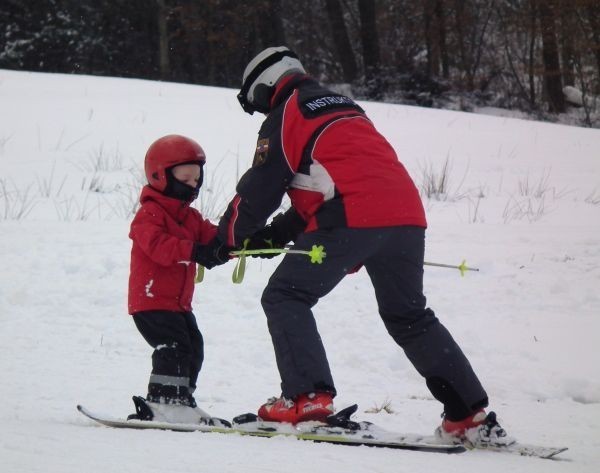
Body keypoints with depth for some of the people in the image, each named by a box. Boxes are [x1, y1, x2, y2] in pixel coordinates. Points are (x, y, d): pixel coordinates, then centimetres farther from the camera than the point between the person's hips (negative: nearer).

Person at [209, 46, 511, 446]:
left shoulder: (284, 117, 8)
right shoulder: (343, 106, 32)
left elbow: (259, 190, 6)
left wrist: (230, 238, 21)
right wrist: (275, 235, 31)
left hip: (351, 218, -8)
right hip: (406, 215, 8)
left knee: (286, 297, 3)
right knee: (410, 316, 19)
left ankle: (307, 397, -14)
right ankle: (472, 415, 16)